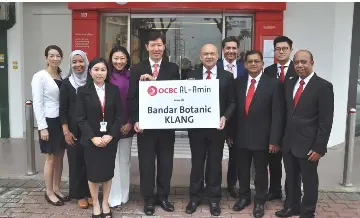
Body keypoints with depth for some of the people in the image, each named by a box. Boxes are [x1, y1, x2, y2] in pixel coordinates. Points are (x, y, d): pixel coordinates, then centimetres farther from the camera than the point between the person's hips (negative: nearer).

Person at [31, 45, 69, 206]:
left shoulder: (62, 76, 8)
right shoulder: (40, 76, -9)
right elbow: (37, 104, -12)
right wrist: (42, 127, -16)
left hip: (62, 121, 6)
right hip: (49, 121, -6)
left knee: (59, 157, 12)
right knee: (51, 158, 3)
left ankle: (56, 189, 25)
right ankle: (49, 193, 17)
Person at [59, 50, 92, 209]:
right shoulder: (67, 83, 0)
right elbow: (63, 109, -2)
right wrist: (66, 131, -8)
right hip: (74, 129, -1)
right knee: (76, 161, 5)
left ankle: (90, 192, 20)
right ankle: (79, 194, 18)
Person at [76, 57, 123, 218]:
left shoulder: (114, 90, 2)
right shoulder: (83, 91, -2)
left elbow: (119, 115, -1)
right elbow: (80, 118, -6)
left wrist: (111, 135, -12)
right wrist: (93, 137, -15)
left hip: (110, 138, 2)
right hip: (91, 139, -1)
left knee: (108, 172, 10)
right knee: (93, 173, 7)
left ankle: (105, 203, 27)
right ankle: (96, 205, 24)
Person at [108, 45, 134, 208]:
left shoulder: (131, 77, 4)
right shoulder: (106, 77, -4)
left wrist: (130, 123, -4)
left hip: (127, 126, 3)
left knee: (125, 160, 11)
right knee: (112, 161, 1)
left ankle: (124, 195, 23)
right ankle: (114, 197, 11)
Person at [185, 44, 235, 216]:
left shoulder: (227, 76, 2)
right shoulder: (191, 75, 3)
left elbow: (231, 102, 2)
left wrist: (225, 117, -13)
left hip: (217, 127, 0)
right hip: (196, 126, 1)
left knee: (215, 164, 11)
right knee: (197, 163, 12)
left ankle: (214, 199, 25)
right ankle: (195, 197, 26)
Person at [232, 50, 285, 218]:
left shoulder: (274, 84, -8)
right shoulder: (238, 83, 5)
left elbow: (278, 114, -10)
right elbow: (235, 109, 7)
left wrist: (274, 139, -13)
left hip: (261, 137, -3)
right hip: (241, 136, 4)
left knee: (261, 171, 11)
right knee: (242, 169, 16)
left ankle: (259, 201, 28)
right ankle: (244, 197, 35)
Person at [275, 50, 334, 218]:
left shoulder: (323, 86, -10)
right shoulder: (289, 84, 8)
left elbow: (326, 121, -13)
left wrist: (319, 147, -15)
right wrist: (282, 138, 8)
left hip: (308, 145, -5)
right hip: (288, 143, 6)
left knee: (309, 180, 9)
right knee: (291, 178, 18)